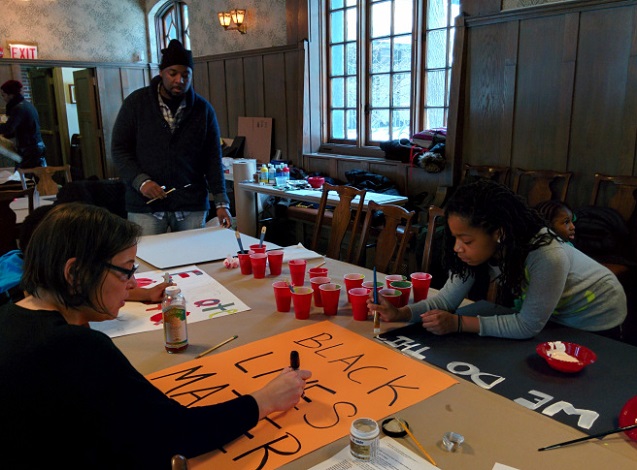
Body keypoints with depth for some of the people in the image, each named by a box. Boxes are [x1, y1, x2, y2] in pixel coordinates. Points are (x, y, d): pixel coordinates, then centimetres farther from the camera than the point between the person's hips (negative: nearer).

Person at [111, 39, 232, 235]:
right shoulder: (136, 102, 2)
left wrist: (221, 202, -4)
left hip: (192, 206, 1)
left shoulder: (203, 109, 5)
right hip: (145, 206, -1)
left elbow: (213, 158, 4)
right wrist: (140, 181, -14)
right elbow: (119, 149, 2)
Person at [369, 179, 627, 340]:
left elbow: (528, 326, -32)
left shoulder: (547, 257, -42)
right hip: (543, 311, 5)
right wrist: (400, 313, -38)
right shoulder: (481, 246, -25)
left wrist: (458, 324, -36)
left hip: (594, 318, -5)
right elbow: (447, 299, -22)